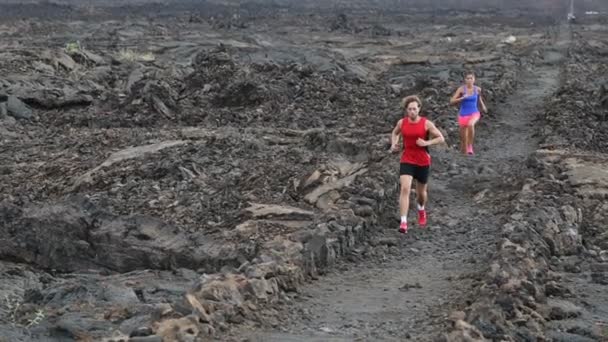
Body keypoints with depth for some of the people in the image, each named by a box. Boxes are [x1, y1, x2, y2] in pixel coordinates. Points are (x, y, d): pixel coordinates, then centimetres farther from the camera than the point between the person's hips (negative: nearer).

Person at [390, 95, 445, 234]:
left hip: (423, 162, 0)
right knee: (405, 189, -19)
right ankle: (403, 223, -24)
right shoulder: (402, 122, -2)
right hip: (406, 161, 0)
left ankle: (421, 210, 51)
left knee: (421, 192, 15)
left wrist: (426, 143, -19)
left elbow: (441, 138, -5)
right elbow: (395, 133, 20)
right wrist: (394, 144, 1)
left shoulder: (426, 123, -9)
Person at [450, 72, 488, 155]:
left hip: (474, 113, 0)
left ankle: (470, 146, -25)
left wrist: (483, 106, 13)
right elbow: (451, 101, -14)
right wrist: (462, 98, -26)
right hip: (463, 114, 0)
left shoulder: (477, 89, -1)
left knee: (470, 124, -36)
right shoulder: (461, 89, -8)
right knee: (463, 139, 5)